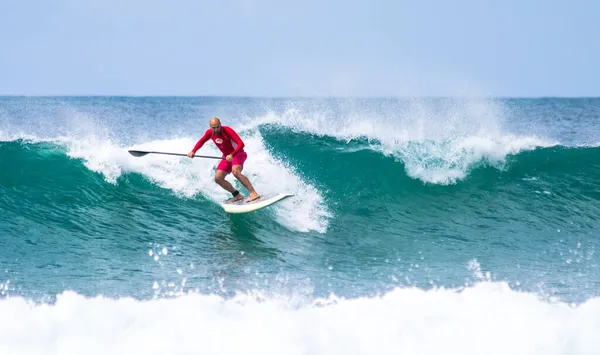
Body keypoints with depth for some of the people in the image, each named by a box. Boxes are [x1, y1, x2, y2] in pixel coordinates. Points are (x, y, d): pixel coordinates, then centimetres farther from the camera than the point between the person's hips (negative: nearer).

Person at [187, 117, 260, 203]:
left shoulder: (227, 130, -26)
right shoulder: (210, 133, -7)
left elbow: (241, 144, -32)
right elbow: (201, 141, 13)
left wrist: (232, 155, -44)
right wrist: (193, 152, -1)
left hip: (238, 154, -7)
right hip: (227, 157, 7)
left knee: (235, 172, -34)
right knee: (218, 178, -4)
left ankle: (253, 193, -38)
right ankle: (237, 195, 8)